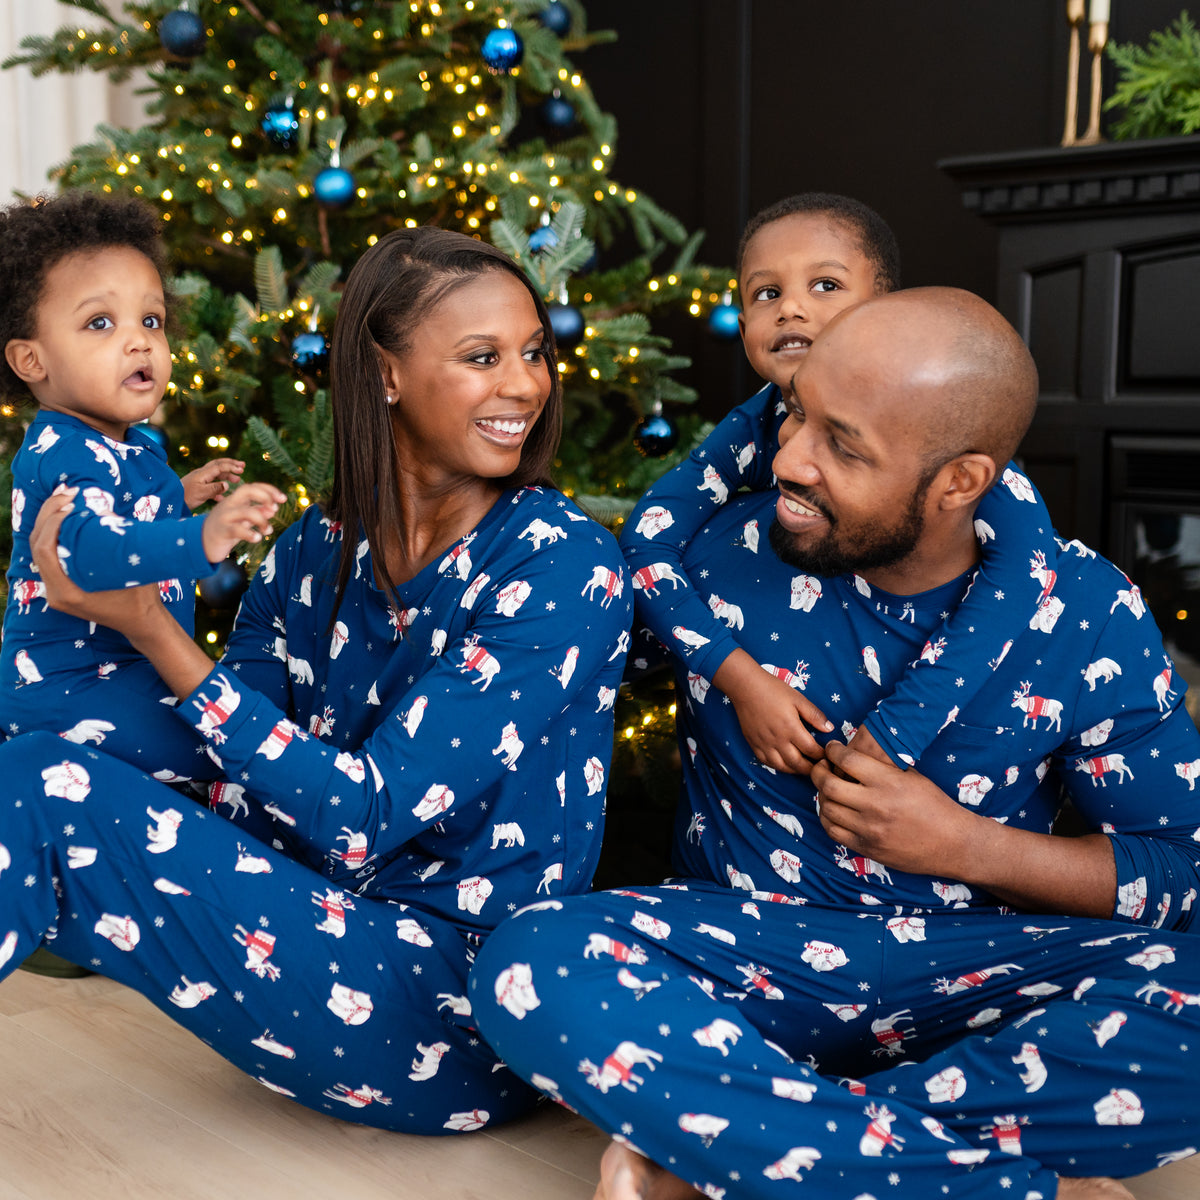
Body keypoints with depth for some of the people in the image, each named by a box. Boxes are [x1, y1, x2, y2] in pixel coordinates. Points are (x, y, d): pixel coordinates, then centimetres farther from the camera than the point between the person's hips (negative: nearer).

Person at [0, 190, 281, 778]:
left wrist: (179, 494, 16)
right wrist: (202, 540, -59)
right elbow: (90, 549, -45)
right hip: (70, 691, -10)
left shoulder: (129, 444, 8)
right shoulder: (64, 457, -25)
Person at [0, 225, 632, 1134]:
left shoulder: (564, 564, -14)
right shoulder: (312, 555, 4)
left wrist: (151, 628, -20)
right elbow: (234, 802, 2)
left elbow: (367, 816, -20)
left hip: (461, 1019, -6)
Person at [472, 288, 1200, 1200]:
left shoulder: (1087, 615, -6)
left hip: (980, 972, 1)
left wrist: (967, 844, -14)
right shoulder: (724, 550, -6)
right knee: (528, 965, -30)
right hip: (751, 949, 0)